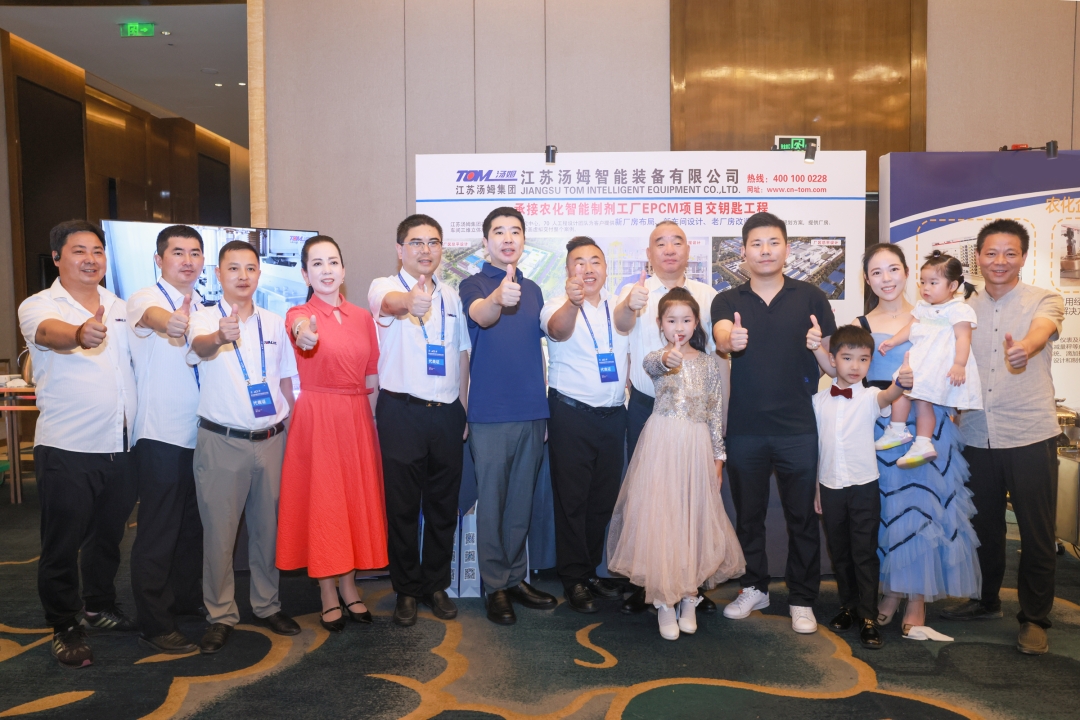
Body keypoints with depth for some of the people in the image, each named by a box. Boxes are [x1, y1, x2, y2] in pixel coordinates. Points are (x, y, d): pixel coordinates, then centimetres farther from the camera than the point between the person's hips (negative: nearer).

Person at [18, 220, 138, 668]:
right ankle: (65, 627, 21)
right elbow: (50, 331, -29)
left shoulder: (120, 308, 11)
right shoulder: (39, 306, -6)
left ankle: (100, 607, 37)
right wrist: (80, 335, -53)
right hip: (66, 450, -5)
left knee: (108, 535, 18)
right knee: (62, 545, 5)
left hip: (120, 446, 5)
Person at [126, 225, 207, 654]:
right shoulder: (145, 299, -8)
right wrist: (170, 323, -55)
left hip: (201, 434, 7)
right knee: (158, 531, 0)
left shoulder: (205, 308, 13)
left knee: (193, 525, 17)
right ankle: (155, 626, 11)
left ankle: (188, 601, 34)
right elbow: (154, 317, -33)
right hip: (161, 435, -7)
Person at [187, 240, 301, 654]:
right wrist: (221, 337, -50)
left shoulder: (274, 324, 9)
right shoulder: (206, 319, -3)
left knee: (268, 527, 12)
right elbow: (200, 345, -27)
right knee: (219, 532, 2)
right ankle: (220, 616, 19)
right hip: (222, 443, -3)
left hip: (271, 441, 3)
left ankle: (267, 605, 28)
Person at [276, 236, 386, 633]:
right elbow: (300, 328, -32)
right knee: (321, 501, 3)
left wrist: (372, 417, 5)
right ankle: (328, 593, 18)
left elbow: (372, 377, 11)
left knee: (356, 499, 9)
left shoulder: (363, 317, 8)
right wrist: (304, 334, -54)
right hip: (316, 417, -4)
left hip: (357, 417, 4)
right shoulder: (300, 315, -5)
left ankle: (348, 585, 25)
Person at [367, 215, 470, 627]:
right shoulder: (384, 287, -2)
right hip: (401, 411, -4)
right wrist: (410, 302, -52)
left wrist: (464, 411, 11)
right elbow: (391, 302, -28)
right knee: (403, 507, 5)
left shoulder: (451, 296, 12)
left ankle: (436, 585, 27)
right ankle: (406, 591, 21)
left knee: (444, 505, 11)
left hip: (447, 414, 4)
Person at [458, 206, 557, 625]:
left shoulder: (532, 289, 14)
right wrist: (499, 299, -49)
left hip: (532, 411, 5)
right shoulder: (474, 285, -2)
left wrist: (543, 400, 14)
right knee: (491, 500, 1)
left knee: (522, 500, 12)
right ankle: (495, 586, 13)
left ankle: (516, 578, 25)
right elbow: (480, 315, -26)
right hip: (490, 413, -5)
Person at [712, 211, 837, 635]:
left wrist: (819, 349, -17)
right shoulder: (728, 301, 5)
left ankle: (802, 599, 22)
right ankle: (755, 588, 31)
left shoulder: (810, 298, 4)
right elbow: (721, 336, -17)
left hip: (798, 428, -1)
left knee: (802, 516, 6)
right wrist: (730, 340, -41)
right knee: (748, 513, 13)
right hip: (744, 429, 1)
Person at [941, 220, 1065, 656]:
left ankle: (1034, 619, 21)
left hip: (1031, 437, -3)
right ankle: (986, 599, 34)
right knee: (984, 526, 15)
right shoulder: (965, 310, 10)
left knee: (1037, 533, 4)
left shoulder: (1044, 301, -1)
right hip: (977, 436, 4)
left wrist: (1025, 348, -48)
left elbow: (1041, 330, -24)